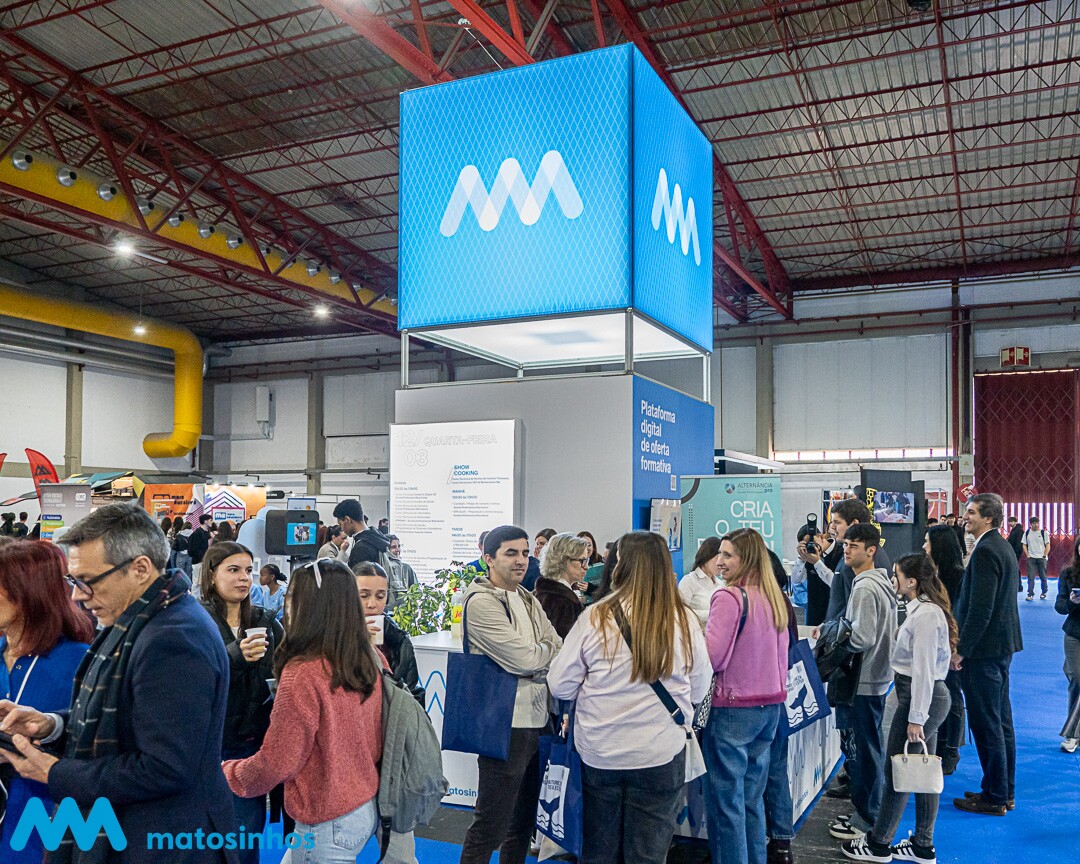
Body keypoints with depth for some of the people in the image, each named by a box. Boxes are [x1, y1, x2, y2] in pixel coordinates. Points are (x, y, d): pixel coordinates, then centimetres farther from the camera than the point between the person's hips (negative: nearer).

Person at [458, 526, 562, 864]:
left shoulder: (529, 601, 13)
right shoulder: (482, 602, -13)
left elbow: (561, 652, 8)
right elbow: (524, 660, -19)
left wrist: (534, 655, -12)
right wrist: (547, 650, 0)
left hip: (537, 719, 8)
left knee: (523, 820, 20)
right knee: (490, 828, 0)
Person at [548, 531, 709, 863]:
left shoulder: (596, 617, -13)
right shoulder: (684, 621, -10)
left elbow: (559, 686, -5)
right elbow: (699, 691, 3)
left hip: (599, 754, 0)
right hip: (659, 755, 0)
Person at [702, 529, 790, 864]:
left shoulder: (729, 597, -17)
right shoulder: (773, 597, 7)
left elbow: (711, 657, -21)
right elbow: (781, 655, 15)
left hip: (733, 709, -8)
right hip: (771, 706, 8)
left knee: (726, 800, 3)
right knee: (752, 796, 18)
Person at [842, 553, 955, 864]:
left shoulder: (926, 614, -21)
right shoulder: (922, 608, 10)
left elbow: (923, 669, -22)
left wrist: (915, 719, -20)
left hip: (921, 697, -10)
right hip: (930, 696, 10)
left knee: (896, 771, 1)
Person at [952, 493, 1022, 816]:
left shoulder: (985, 551, -19)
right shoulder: (1003, 547, 12)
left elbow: (980, 608, -24)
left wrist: (962, 649, -17)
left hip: (984, 648, -10)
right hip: (1002, 644, 10)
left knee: (986, 724, -1)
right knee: (1001, 720, 16)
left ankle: (994, 797, 8)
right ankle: (1005, 792, 27)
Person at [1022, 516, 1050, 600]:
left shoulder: (1043, 532, -1)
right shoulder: (1027, 533, 5)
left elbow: (1048, 546, 0)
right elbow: (1024, 545, 9)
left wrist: (1044, 556, -8)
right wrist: (1028, 555, -2)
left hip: (1042, 558, -1)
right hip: (1031, 558, 1)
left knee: (1043, 576, 6)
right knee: (1030, 577, -4)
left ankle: (1044, 593, 20)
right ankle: (1030, 594, -3)